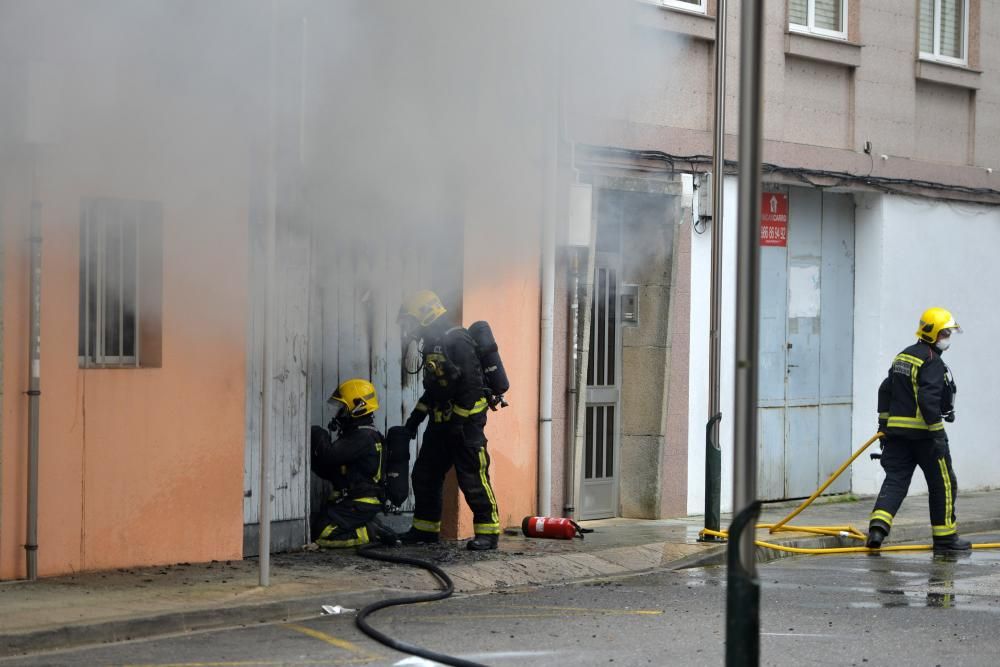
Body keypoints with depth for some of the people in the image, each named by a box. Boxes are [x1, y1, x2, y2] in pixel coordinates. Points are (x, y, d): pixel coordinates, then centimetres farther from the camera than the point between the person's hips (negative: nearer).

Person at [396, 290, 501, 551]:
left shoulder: (457, 341, -16)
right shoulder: (432, 344, 15)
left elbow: (471, 384, -21)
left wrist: (459, 420, -21)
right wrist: (417, 415, 21)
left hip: (465, 423, -10)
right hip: (441, 423, 10)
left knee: (473, 479, -8)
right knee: (425, 475, 12)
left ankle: (488, 531, -3)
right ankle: (425, 528, 20)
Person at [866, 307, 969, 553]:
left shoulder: (902, 357, 15)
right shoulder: (933, 362, -13)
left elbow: (885, 390, 17)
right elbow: (928, 399, -22)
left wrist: (884, 423, 22)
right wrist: (937, 431, -19)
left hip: (897, 431, 8)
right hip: (923, 432, -8)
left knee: (895, 479, 5)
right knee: (943, 483, 5)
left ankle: (878, 526, -15)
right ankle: (944, 537, 11)